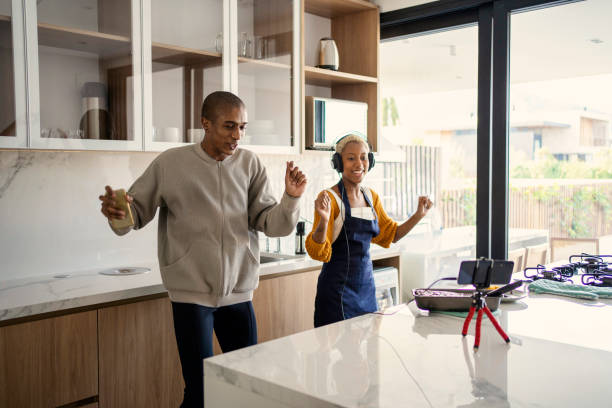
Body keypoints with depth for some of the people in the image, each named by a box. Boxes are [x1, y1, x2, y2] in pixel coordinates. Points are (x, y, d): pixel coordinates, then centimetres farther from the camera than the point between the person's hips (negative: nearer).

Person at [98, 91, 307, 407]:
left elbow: (271, 224, -1)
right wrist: (118, 213, -21)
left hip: (239, 293, 3)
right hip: (192, 294, -3)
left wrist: (291, 197, -18)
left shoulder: (250, 165, 2)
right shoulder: (171, 163, -5)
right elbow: (138, 211, 1)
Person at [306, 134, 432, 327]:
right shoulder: (330, 198, -12)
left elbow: (389, 235, 22)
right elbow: (319, 253, -17)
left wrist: (418, 215, 11)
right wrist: (323, 220, -34)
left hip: (366, 287, 7)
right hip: (338, 288, -6)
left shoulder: (371, 197, 8)